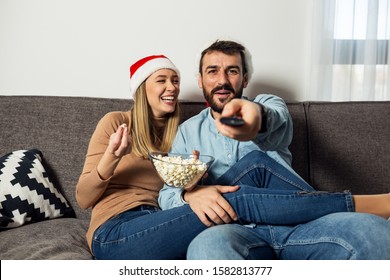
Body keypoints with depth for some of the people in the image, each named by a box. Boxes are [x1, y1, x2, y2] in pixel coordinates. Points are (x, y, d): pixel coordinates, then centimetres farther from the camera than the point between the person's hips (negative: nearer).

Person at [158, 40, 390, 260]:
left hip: (293, 225, -1)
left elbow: (278, 125, -14)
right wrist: (189, 194, -16)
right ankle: (354, 203, -17)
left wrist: (258, 117, -41)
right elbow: (166, 195, 11)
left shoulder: (267, 105, 14)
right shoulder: (188, 130, 18)